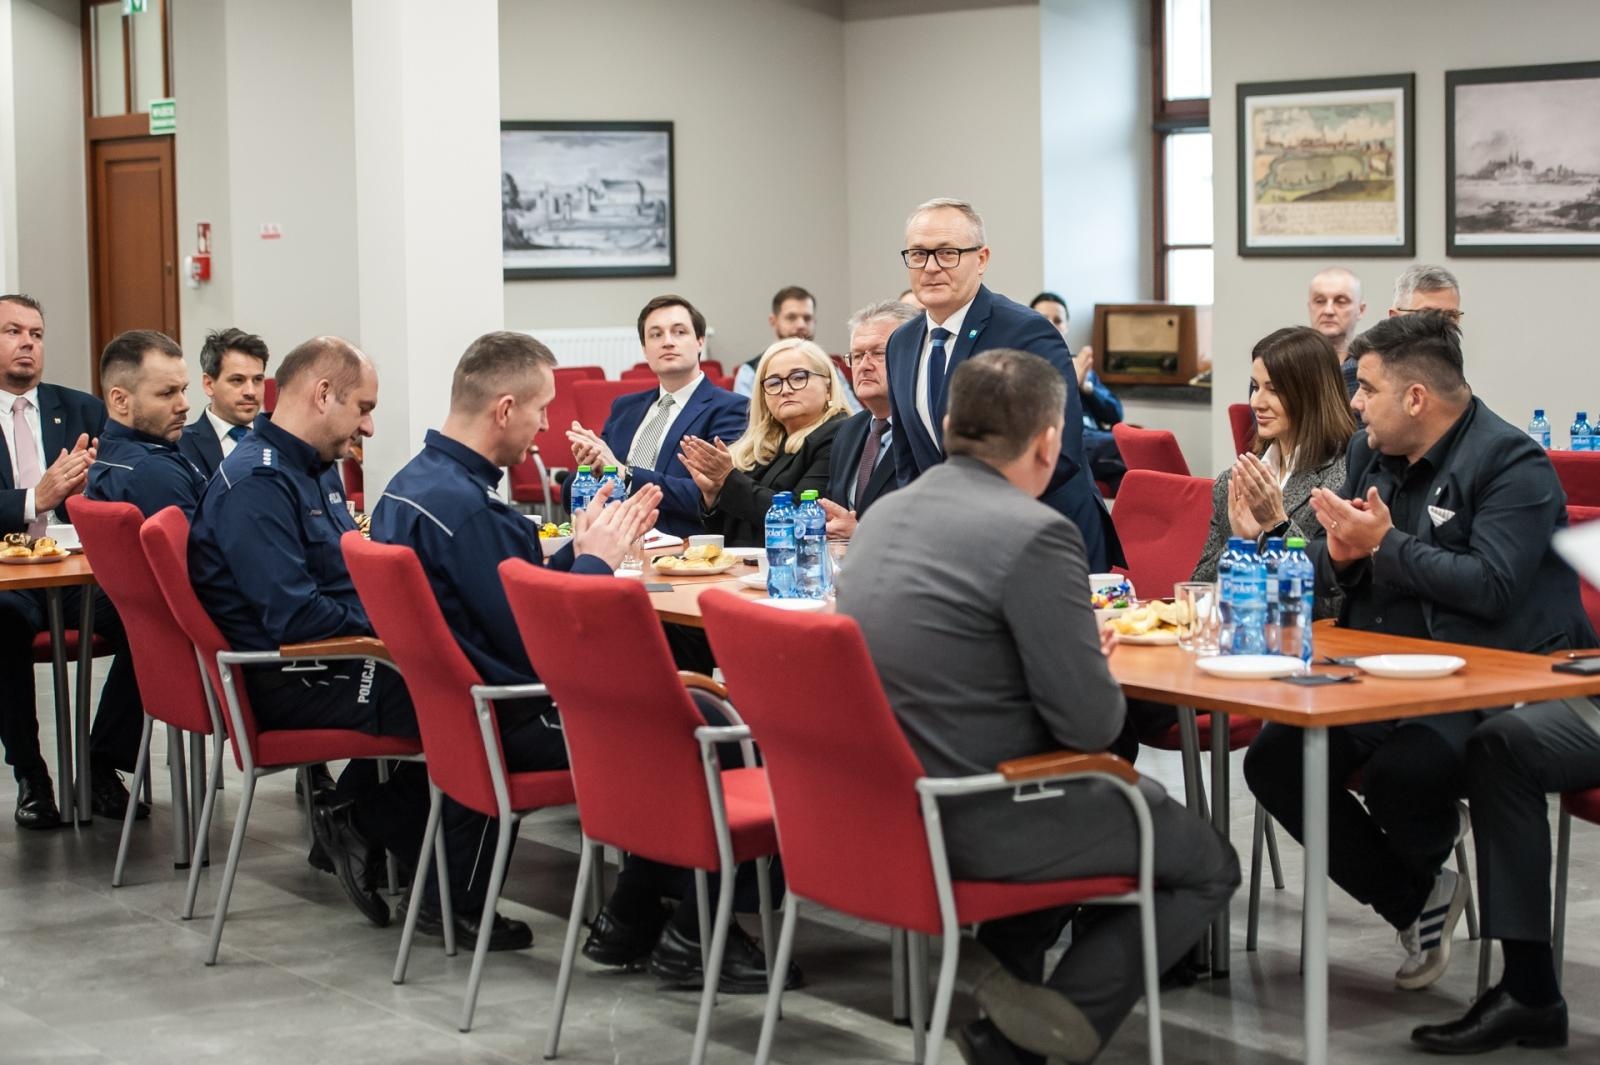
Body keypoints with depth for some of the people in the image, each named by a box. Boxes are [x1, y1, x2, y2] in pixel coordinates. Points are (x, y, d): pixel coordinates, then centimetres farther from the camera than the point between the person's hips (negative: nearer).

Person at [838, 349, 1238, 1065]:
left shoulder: (884, 515, 7)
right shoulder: (1035, 534, -19)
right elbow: (1092, 724, -18)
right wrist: (1100, 675, 5)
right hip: (980, 824, -8)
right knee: (1209, 868, 13)